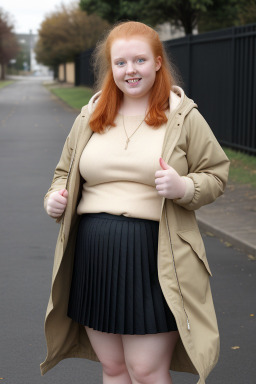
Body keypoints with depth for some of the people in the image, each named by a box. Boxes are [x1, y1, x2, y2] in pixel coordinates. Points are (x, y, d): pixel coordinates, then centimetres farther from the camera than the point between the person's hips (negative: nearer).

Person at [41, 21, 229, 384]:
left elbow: (216, 175, 3)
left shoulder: (184, 117, 2)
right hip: (94, 257, 4)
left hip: (155, 259, -4)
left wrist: (184, 187, -17)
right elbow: (65, 172, 22)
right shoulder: (89, 118, 13)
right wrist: (56, 197, 1)